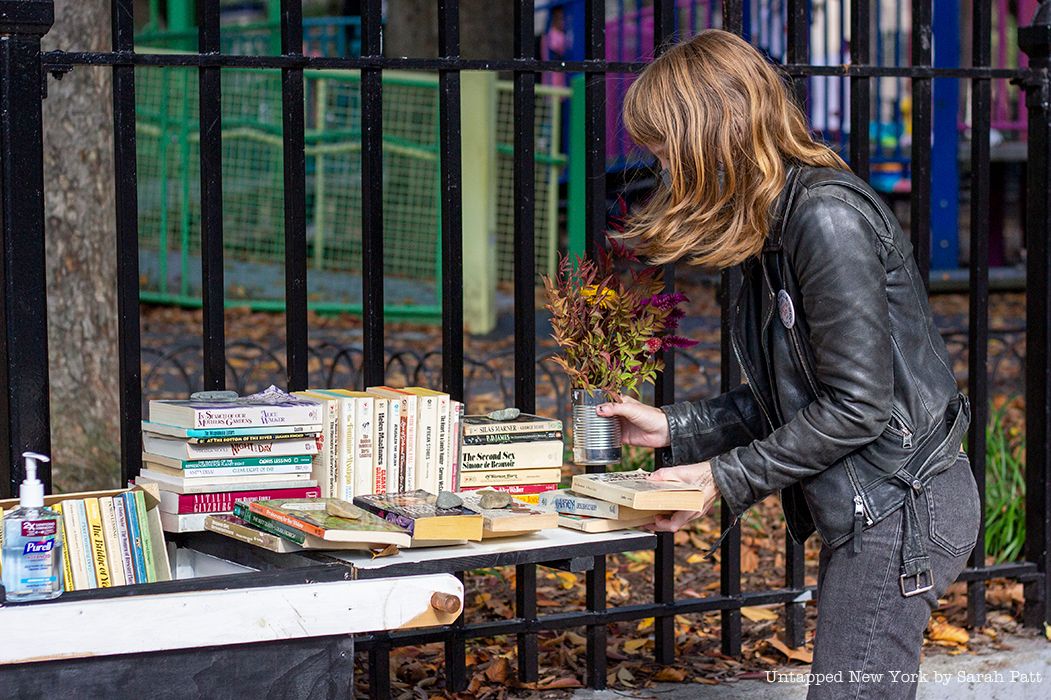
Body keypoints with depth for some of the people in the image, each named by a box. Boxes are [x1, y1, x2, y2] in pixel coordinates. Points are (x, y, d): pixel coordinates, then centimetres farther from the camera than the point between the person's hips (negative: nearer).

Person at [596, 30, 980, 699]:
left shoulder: (827, 215, -18)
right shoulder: (777, 224, 12)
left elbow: (857, 403, -20)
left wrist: (727, 479, -14)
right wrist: (673, 428, 11)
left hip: (899, 508, -10)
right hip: (865, 511, 10)